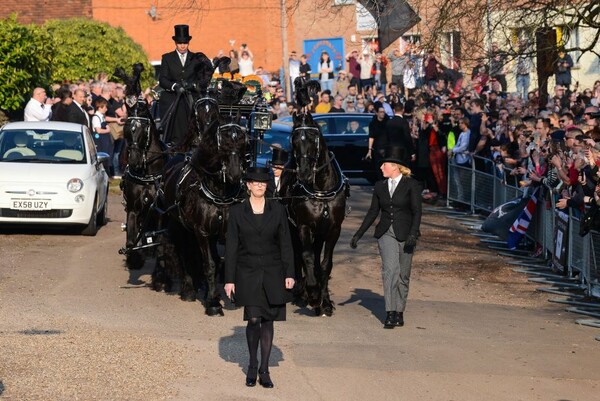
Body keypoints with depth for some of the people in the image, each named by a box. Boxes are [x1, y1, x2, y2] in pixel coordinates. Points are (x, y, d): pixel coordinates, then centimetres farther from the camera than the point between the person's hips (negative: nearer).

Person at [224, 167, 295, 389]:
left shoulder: (277, 209, 2)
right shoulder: (237, 211, 0)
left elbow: (286, 243, 3)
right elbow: (231, 247, 1)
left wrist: (289, 273, -3)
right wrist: (229, 279, -2)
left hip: (273, 273, 1)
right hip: (248, 274, -1)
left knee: (268, 321, 4)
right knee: (254, 319, -9)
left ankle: (264, 370, 14)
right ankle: (252, 365, 13)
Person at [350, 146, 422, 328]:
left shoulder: (411, 185, -3)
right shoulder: (380, 187, 10)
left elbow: (417, 211, -9)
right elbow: (373, 212, 15)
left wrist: (413, 233, -21)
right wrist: (358, 234, 13)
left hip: (405, 234, -2)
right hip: (386, 233, 2)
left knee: (403, 274, 6)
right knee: (390, 269, -16)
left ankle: (399, 313, 18)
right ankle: (390, 313, -21)